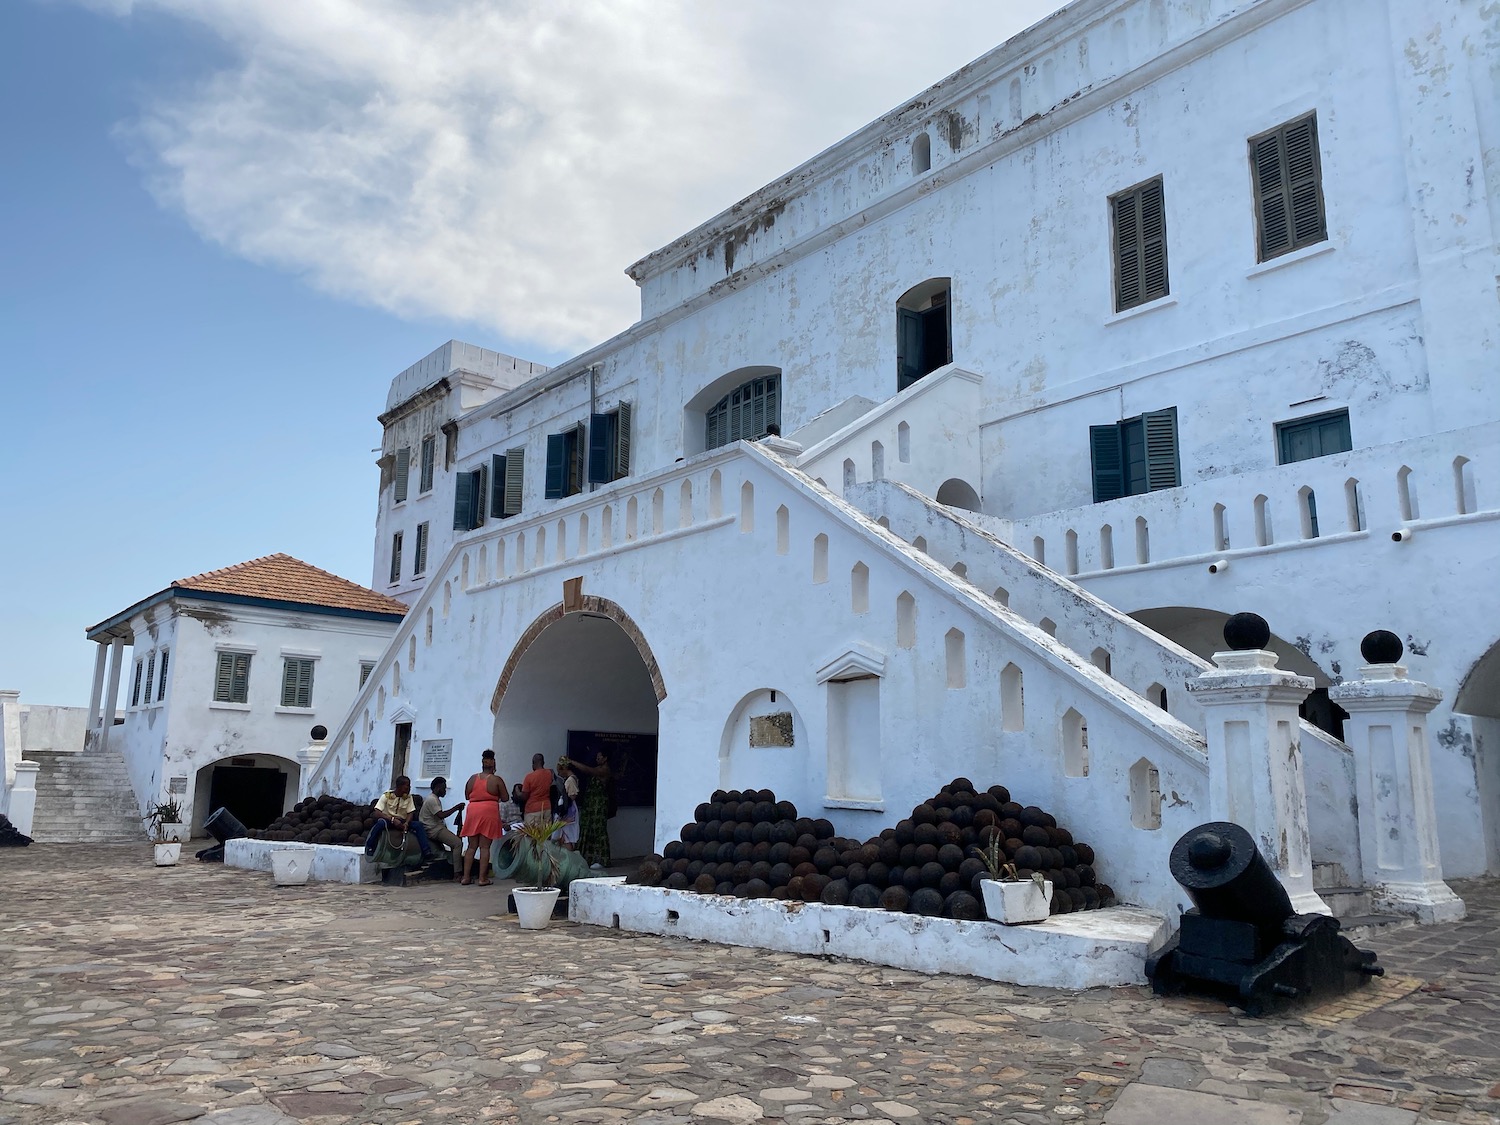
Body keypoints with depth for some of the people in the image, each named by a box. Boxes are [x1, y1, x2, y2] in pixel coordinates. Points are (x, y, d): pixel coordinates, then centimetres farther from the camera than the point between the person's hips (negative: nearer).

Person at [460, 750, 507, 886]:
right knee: (484, 847, -1)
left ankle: (466, 877, 10)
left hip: (473, 811, 4)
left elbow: (466, 796, 15)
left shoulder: (472, 778, 7)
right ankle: (483, 878, -2)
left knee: (472, 846, 11)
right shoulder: (497, 780, -4)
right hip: (489, 812, -3)